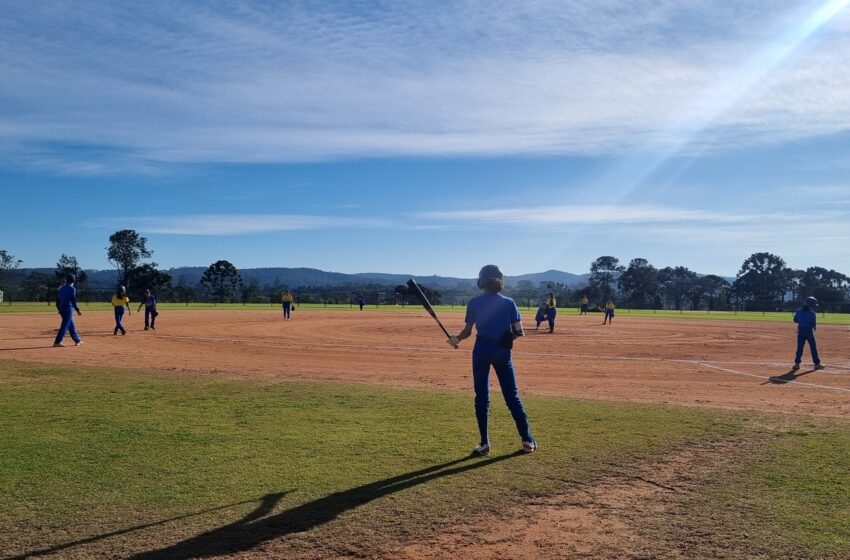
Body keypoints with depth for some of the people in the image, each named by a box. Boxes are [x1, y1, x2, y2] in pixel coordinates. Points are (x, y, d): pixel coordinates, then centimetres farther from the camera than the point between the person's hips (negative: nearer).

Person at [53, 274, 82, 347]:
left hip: (62, 309, 8)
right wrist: (77, 310, -13)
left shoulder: (62, 288, 13)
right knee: (65, 326, -7)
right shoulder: (72, 289, -10)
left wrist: (59, 309, 24)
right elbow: (73, 300, -16)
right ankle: (57, 342, -10)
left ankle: (77, 340, 24)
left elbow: (57, 299, 16)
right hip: (68, 309, -8)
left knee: (71, 326, 16)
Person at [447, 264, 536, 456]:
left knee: (482, 397, 7)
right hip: (502, 351, 1)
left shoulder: (474, 303, -3)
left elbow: (467, 331, -2)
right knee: (512, 396, 9)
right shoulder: (509, 303, -2)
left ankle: (485, 443, 6)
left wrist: (455, 339, 17)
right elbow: (519, 332, -4)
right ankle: (527, 440, 12)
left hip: (481, 350, -1)